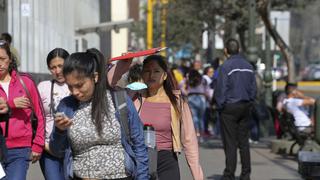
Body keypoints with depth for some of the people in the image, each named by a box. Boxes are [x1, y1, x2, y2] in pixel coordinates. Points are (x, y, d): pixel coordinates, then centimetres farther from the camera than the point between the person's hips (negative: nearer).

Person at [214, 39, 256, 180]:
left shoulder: (226, 66, -12)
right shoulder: (248, 66, 8)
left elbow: (220, 89, -12)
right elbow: (253, 88, 11)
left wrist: (220, 105, -2)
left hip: (229, 107, -6)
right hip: (245, 107, 6)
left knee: (230, 143, -3)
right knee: (244, 141, 10)